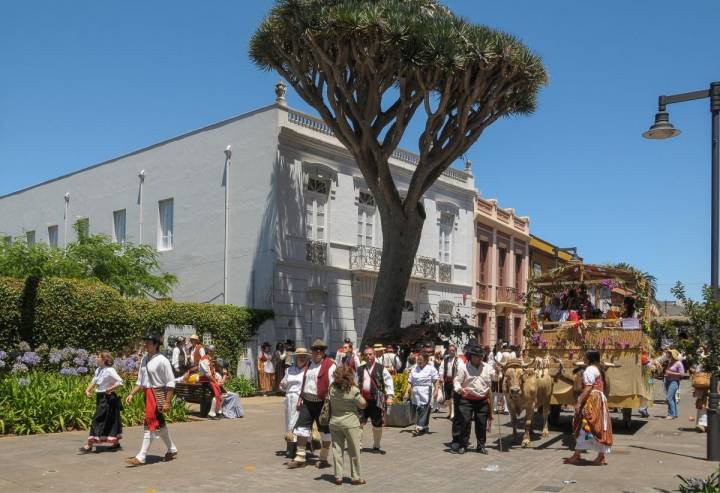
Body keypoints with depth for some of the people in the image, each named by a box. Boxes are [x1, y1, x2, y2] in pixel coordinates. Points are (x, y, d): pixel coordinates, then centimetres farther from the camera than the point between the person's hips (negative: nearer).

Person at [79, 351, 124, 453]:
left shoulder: (109, 370, -17)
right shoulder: (98, 370, 9)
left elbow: (120, 382, -22)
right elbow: (94, 382, 13)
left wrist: (109, 389, -23)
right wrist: (88, 390, -2)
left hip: (108, 399, -9)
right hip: (101, 398, 9)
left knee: (97, 421, -6)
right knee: (109, 422, 15)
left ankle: (89, 445, 0)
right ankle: (116, 443, 24)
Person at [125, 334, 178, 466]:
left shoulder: (162, 361, -14)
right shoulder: (144, 359, 7)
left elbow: (170, 383, -14)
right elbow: (140, 381, 15)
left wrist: (167, 402, -17)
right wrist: (131, 394, 5)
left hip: (158, 395, -8)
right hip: (148, 394, 8)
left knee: (151, 425, -6)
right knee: (159, 425, 17)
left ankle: (141, 457, -1)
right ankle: (172, 450, 32)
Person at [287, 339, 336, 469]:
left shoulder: (330, 365, -8)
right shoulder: (309, 364, 15)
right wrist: (301, 397, 16)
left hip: (321, 403, -6)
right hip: (307, 401, 6)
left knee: (325, 430, 6)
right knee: (302, 428, 5)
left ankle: (323, 458, 19)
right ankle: (300, 458, 14)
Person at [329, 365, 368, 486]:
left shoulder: (332, 388, -4)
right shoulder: (353, 391, -16)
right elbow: (363, 405, -8)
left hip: (334, 423, 4)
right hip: (350, 424, -3)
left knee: (337, 450, 9)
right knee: (354, 451, 7)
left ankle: (338, 477, 12)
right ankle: (356, 477, 14)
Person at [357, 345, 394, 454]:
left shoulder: (381, 369, 1)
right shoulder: (360, 369, 11)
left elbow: (389, 383, -1)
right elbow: (355, 383, 14)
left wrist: (389, 396, -10)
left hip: (376, 400, -2)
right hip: (362, 399, 2)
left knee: (377, 424, 6)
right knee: (359, 423, -2)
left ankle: (376, 446, 22)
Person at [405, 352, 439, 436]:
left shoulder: (431, 368, 2)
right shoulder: (414, 369, 16)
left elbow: (436, 381, -3)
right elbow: (410, 382, 15)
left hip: (425, 392, -5)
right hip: (416, 392, 5)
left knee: (423, 410, -12)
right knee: (419, 410, 7)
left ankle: (419, 428, -17)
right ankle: (425, 427, 20)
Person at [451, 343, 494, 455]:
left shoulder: (487, 368, 7)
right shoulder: (463, 367, -3)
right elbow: (457, 381, -6)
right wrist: (459, 389, -24)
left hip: (483, 400, 3)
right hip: (467, 399, -3)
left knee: (482, 423, 7)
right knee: (464, 422, -5)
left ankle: (481, 446, 20)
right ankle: (462, 445, 6)